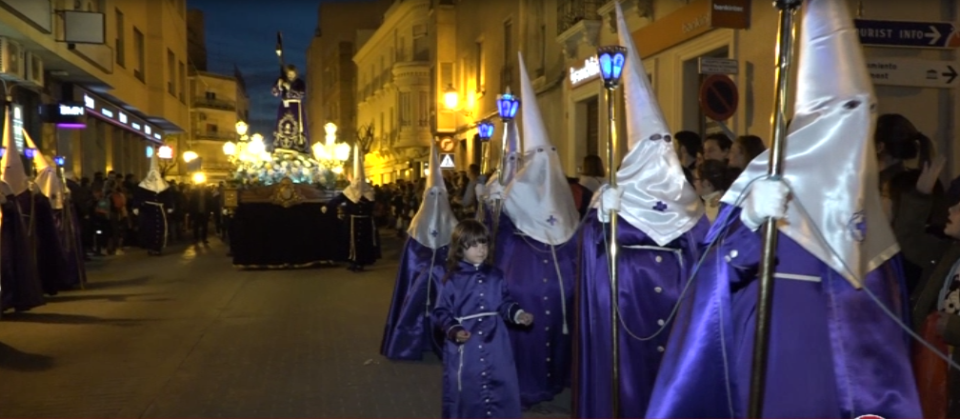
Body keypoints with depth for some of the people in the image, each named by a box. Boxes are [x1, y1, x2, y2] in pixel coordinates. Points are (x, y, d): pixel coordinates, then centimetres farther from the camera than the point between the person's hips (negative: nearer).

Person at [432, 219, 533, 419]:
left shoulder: (496, 276, 4)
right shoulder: (452, 280, -7)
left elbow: (505, 303, 9)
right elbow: (441, 312, -6)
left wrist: (518, 314, -9)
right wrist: (454, 331, -21)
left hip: (494, 344, 3)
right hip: (464, 347, -3)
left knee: (502, 387, 10)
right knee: (465, 392, 7)